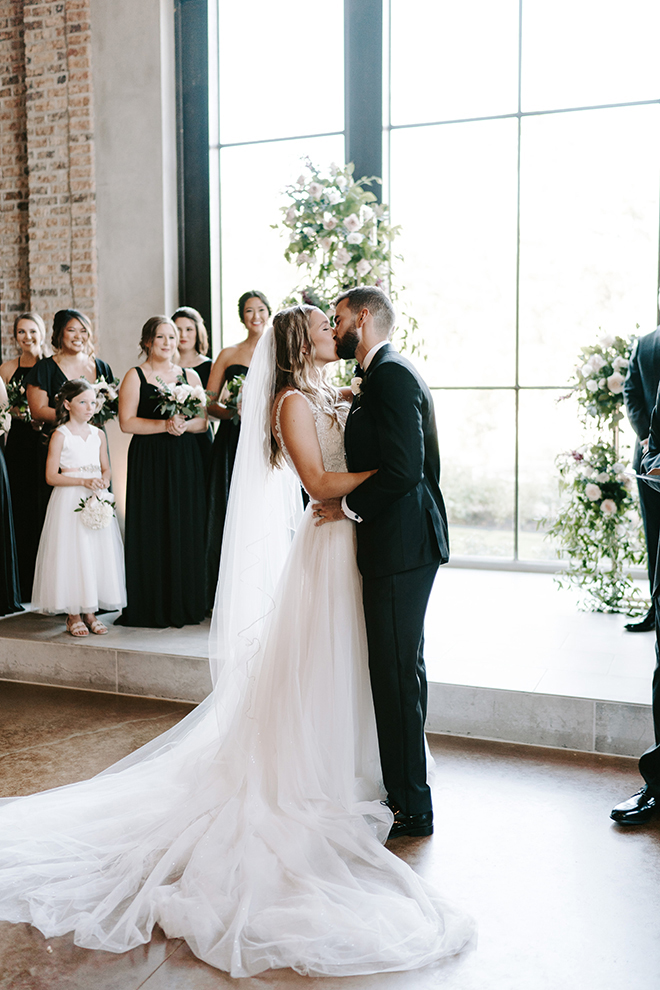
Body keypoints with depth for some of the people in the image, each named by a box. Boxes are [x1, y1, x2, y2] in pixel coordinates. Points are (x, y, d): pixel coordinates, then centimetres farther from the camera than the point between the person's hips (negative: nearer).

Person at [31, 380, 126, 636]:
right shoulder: (60, 436, -5)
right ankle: (73, 614, 7)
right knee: (72, 554, -4)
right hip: (69, 502, -5)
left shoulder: (98, 434, 10)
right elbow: (51, 476, -9)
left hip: (96, 500, 5)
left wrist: (104, 481, -6)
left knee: (98, 554, 4)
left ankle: (90, 612, 14)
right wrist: (84, 481, -18)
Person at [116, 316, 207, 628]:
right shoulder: (134, 377, 3)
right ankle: (151, 606, 6)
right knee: (151, 530, -3)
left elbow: (203, 421, 9)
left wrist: (184, 424, -12)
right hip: (148, 460, -3)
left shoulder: (190, 376, 13)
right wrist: (164, 424, -16)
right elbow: (127, 422, -7)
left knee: (185, 529, 2)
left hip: (184, 461, 3)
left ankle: (184, 604, 12)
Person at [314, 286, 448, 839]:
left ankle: (411, 808, 8)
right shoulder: (389, 374, 17)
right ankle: (404, 783, 34)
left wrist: (349, 506, -13)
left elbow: (403, 468, -24)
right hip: (404, 543, 11)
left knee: (396, 674, -3)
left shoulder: (390, 376, -16)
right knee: (402, 667, 19)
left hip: (399, 544, -11)